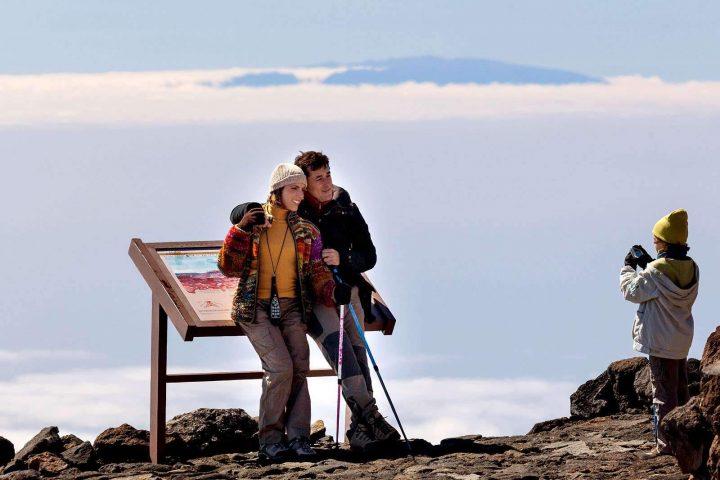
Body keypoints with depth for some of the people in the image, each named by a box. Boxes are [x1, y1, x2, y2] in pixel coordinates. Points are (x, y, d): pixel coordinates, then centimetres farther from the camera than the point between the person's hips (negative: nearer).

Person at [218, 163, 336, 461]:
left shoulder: (305, 231, 11)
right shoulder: (253, 221, 3)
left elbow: (317, 271, 6)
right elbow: (229, 267, 0)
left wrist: (332, 292, -15)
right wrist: (242, 229, -12)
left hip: (291, 308, 4)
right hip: (256, 308, -4)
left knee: (299, 368, -12)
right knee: (280, 368, -18)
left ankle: (297, 438, -8)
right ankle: (270, 439, -8)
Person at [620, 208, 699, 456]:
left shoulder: (656, 271, -21)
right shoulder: (691, 268, 1)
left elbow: (632, 291, -8)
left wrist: (628, 267, 7)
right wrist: (647, 264, 15)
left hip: (661, 342, -7)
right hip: (683, 340, 7)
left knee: (664, 392, -2)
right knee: (680, 391, 17)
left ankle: (666, 443, -1)